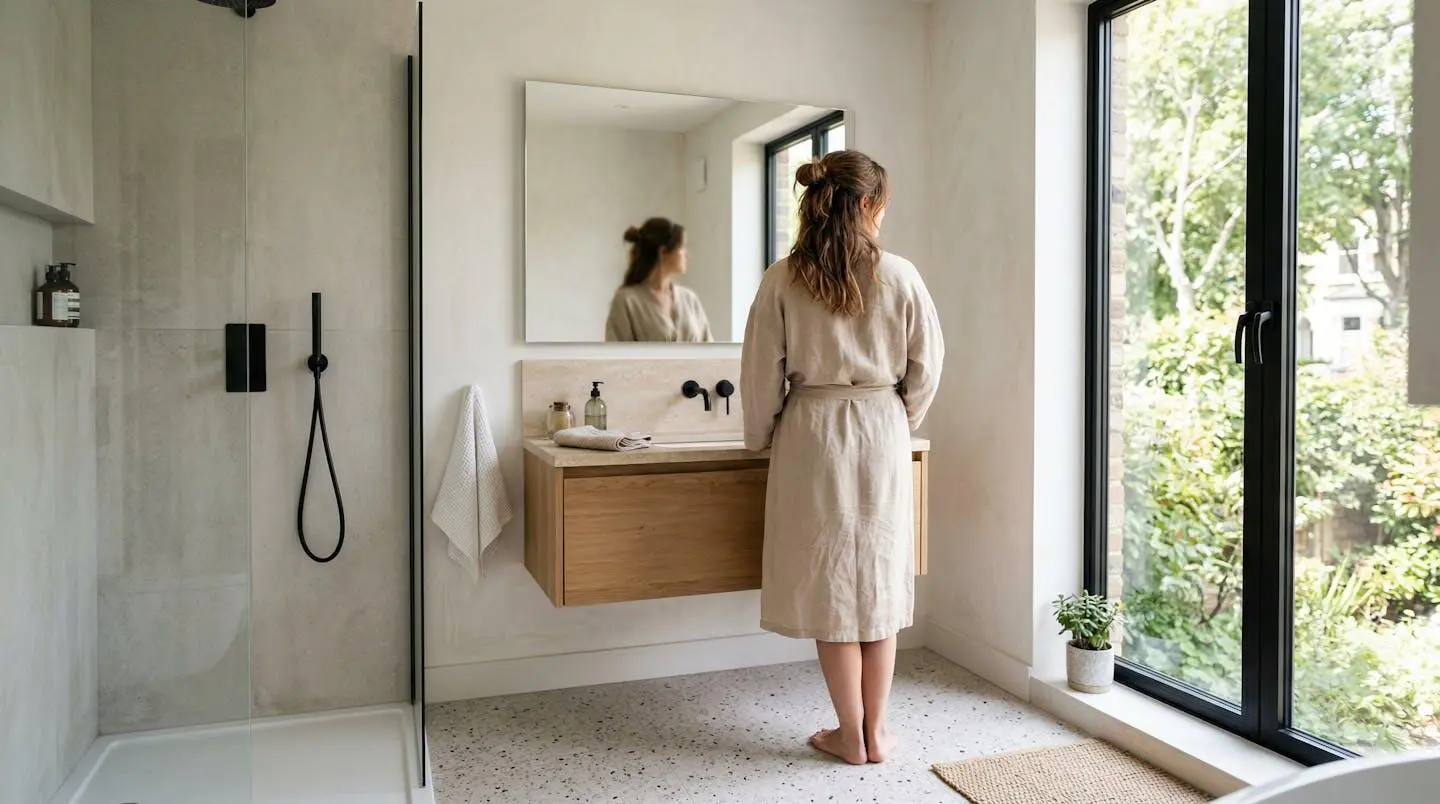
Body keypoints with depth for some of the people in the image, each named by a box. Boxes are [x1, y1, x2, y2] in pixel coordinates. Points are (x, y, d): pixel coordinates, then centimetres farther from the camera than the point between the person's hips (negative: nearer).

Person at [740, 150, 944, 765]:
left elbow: (762, 375, -4)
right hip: (883, 437, 1)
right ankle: (876, 731, 24)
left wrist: (761, 437, 12)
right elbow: (926, 367, 1)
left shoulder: (783, 279, -7)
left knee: (828, 584, 9)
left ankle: (851, 735, 20)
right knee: (879, 581, 13)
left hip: (811, 438, -1)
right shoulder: (900, 276, -5)